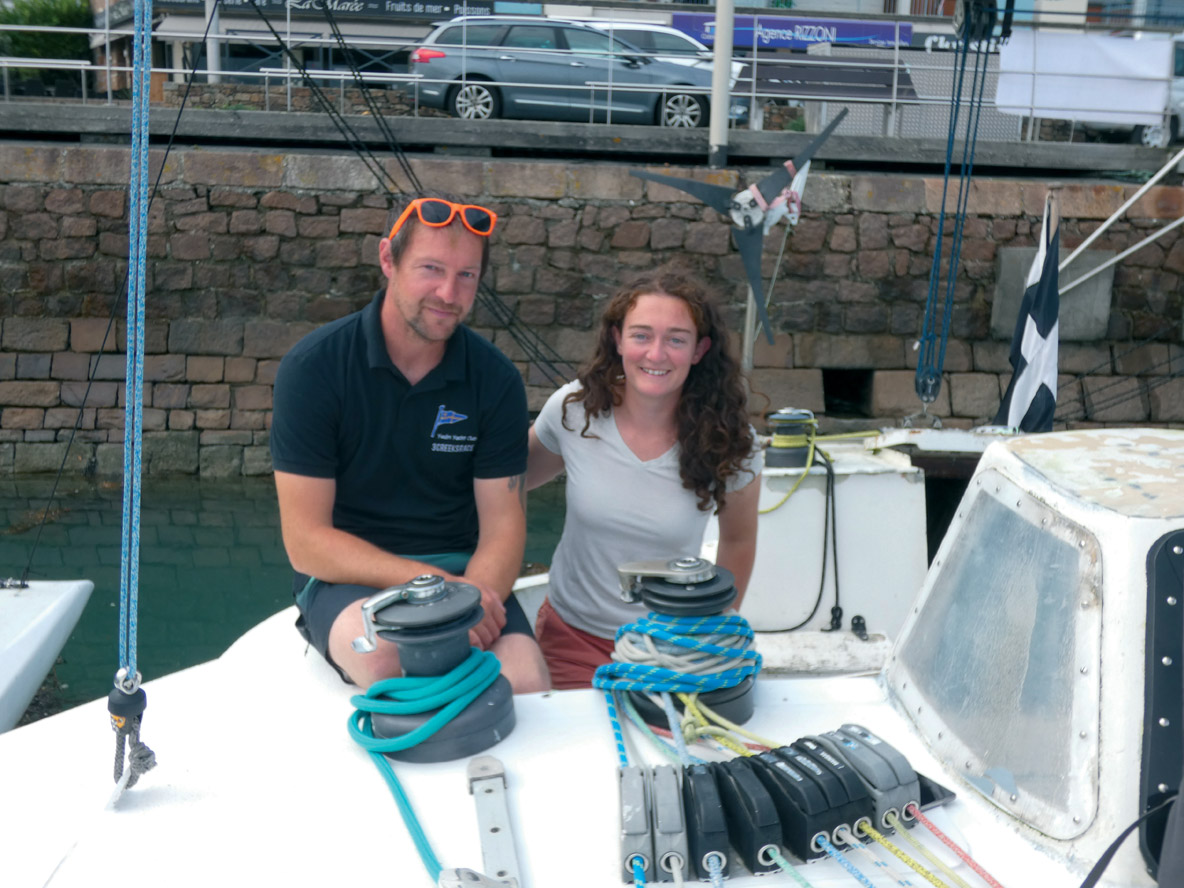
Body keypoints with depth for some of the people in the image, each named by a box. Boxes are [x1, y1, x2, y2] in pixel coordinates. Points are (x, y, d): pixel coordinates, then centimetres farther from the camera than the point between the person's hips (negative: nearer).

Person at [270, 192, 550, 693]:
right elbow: (306, 543, -12)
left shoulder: (496, 381, 1)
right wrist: (431, 582, -25)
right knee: (385, 653, -36)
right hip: (347, 576, -1)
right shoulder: (313, 368, -9)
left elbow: (503, 525, -1)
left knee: (527, 683, -28)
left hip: (463, 572, 2)